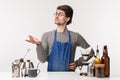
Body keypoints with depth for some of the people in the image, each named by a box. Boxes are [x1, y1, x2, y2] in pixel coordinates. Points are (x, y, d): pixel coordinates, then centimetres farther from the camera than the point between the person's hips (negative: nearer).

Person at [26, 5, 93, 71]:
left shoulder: (75, 36, 4)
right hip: (52, 74, 0)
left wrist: (77, 63, 4)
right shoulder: (47, 36, 4)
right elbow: (43, 59, -1)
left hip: (69, 75, 0)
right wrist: (39, 45, -15)